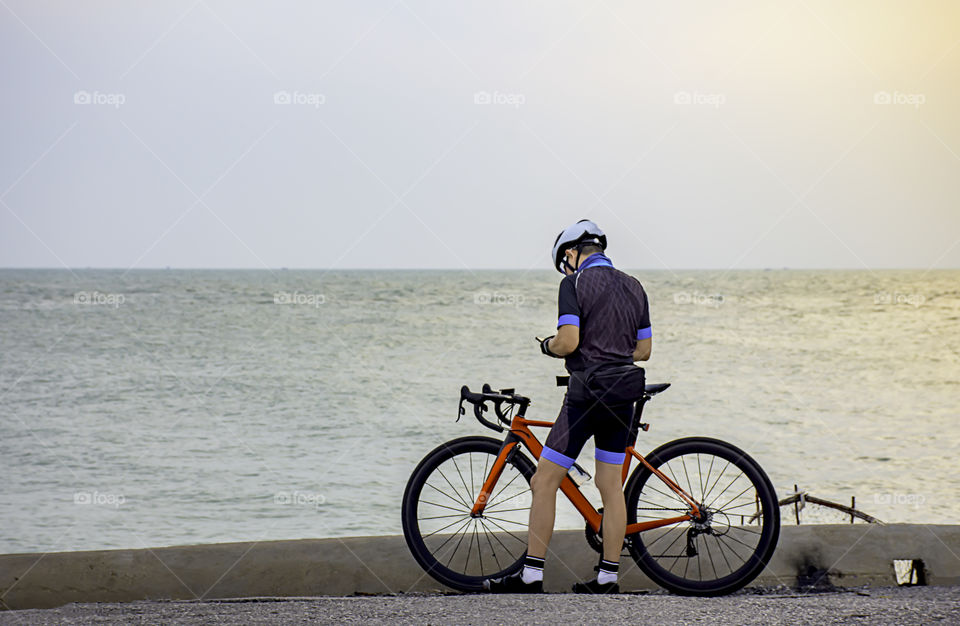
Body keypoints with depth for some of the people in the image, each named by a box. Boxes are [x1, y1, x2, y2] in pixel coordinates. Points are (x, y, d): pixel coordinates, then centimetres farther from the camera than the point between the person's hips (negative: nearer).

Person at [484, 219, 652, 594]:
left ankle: (531, 575, -2)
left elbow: (568, 341, -17)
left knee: (545, 482, -1)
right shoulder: (634, 287, 13)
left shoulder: (574, 284, -7)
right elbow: (643, 351, 14)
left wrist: (548, 346, 4)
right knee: (611, 486, 10)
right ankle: (607, 577, 10)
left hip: (586, 395, -7)